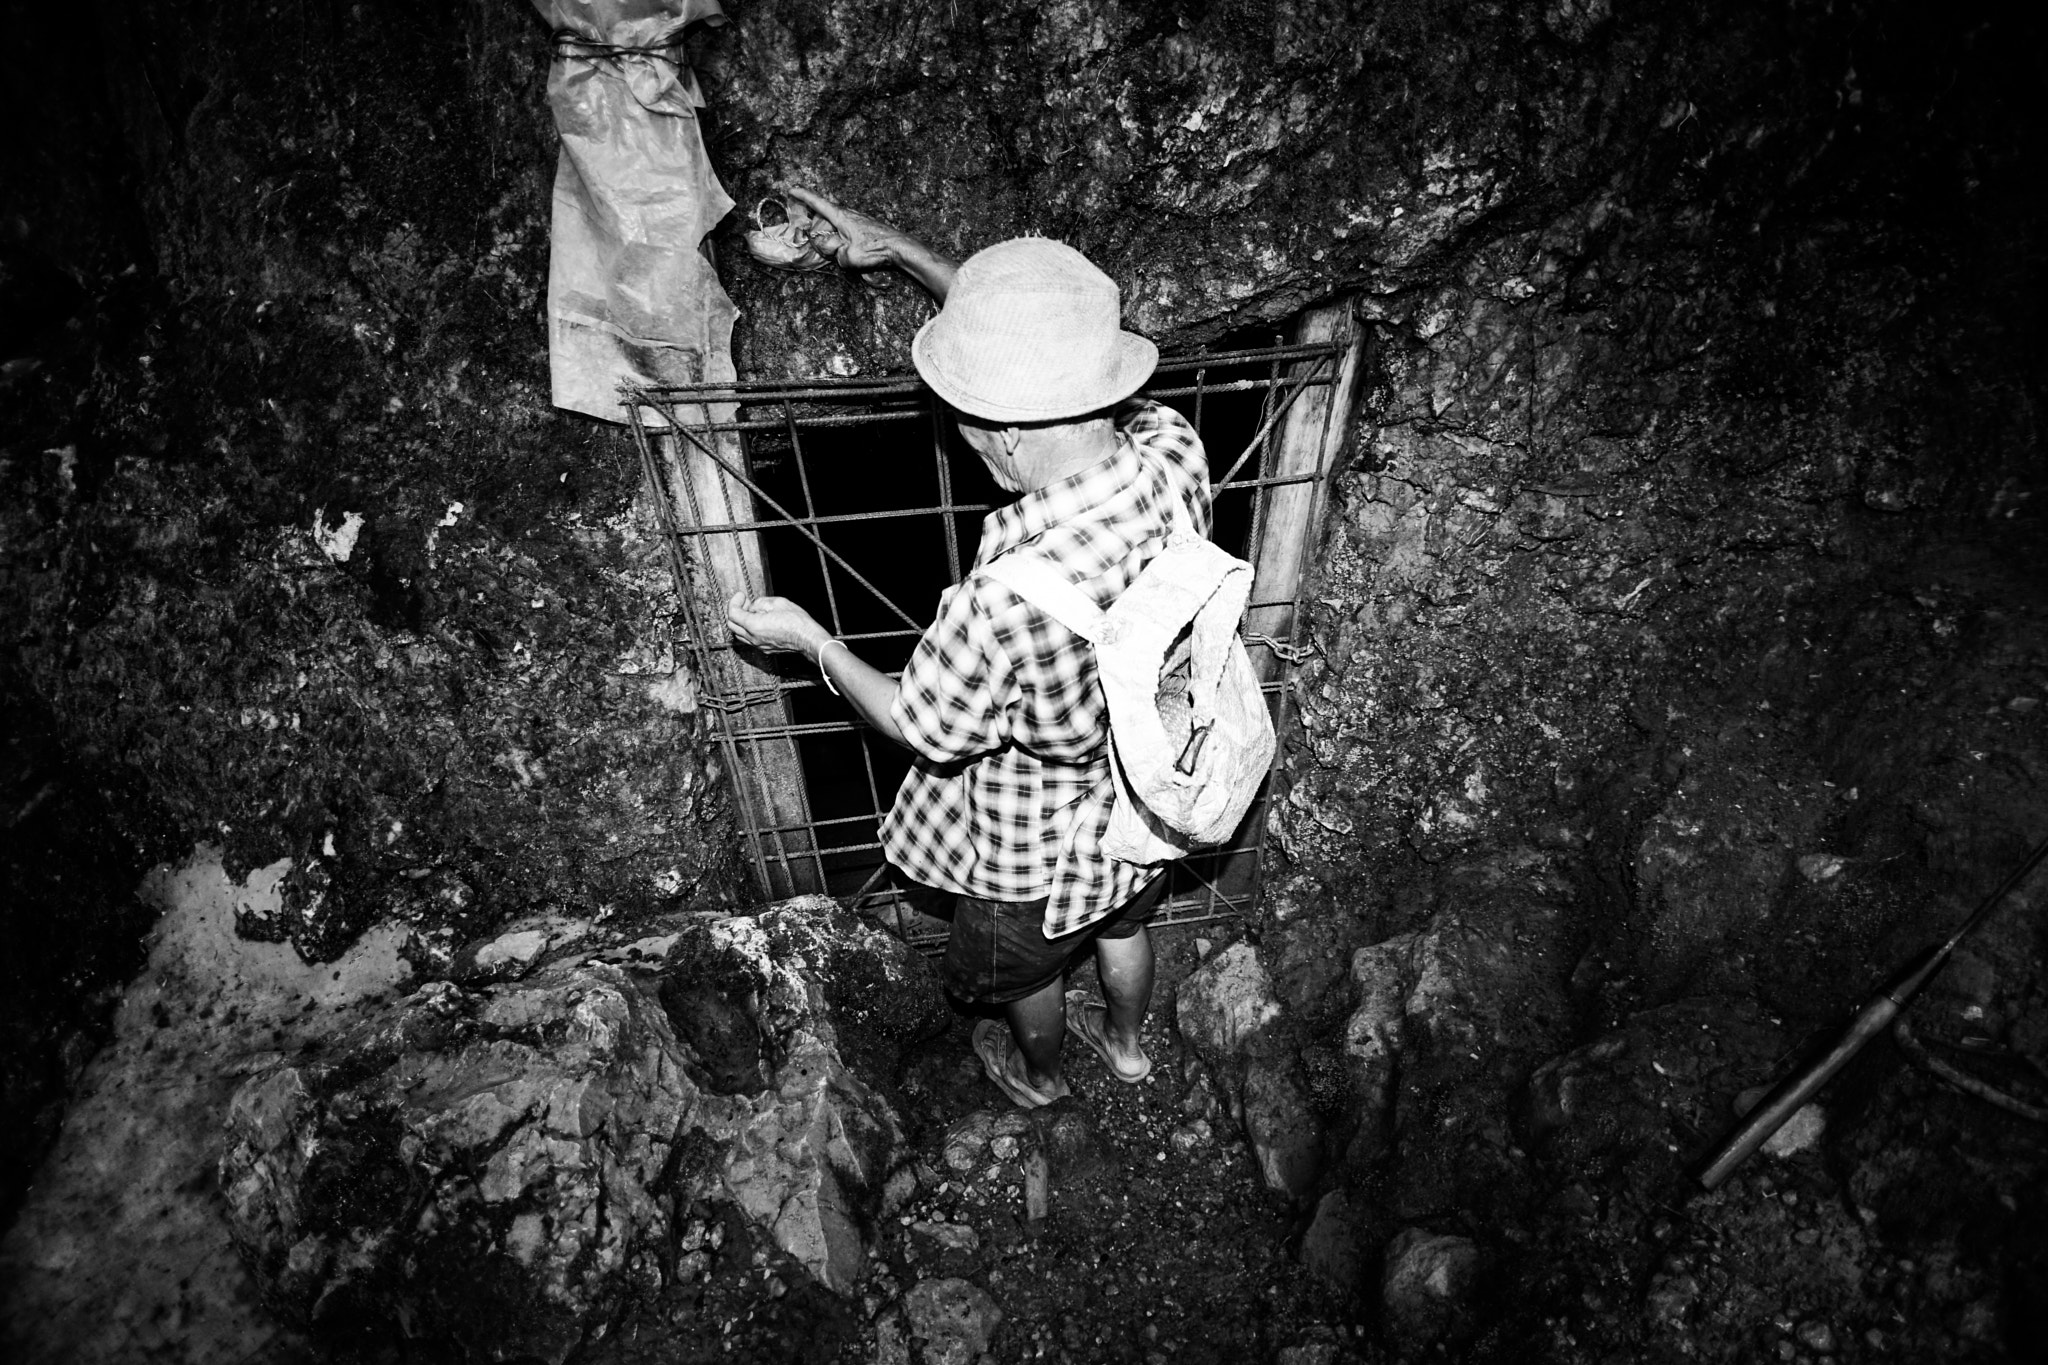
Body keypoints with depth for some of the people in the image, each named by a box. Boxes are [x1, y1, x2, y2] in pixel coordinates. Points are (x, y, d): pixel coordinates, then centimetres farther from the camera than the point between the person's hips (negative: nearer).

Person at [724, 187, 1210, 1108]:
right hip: (1146, 803, 6)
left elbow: (923, 729, -23)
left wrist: (809, 639, -10)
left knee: (1029, 976, 30)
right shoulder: (1173, 447, -27)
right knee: (1123, 929, 36)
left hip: (1033, 850, -5)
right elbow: (1046, 350, -9)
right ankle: (1126, 1044, 68)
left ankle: (1035, 1075, 64)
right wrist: (895, 248, -4)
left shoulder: (1008, 598, -45)